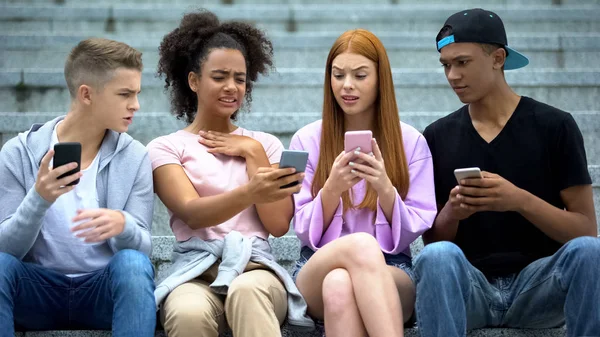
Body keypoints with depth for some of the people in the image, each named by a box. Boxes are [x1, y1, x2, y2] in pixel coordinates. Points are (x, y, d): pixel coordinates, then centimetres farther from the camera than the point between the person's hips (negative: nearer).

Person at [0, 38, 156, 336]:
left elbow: (143, 247, -6)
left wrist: (123, 225, -30)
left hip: (104, 290, 0)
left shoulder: (134, 158, -1)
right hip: (38, 289, 0)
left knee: (133, 263, -31)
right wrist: (39, 199, -28)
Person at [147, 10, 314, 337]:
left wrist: (253, 152, 4)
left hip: (255, 264, 2)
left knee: (247, 291, -38)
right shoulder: (165, 148, 11)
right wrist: (250, 192, -28)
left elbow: (279, 224, 7)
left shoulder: (265, 144, 20)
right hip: (196, 269, -1)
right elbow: (193, 214, -9)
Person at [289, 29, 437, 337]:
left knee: (342, 285, -40)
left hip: (391, 272, 0)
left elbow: (412, 232, 2)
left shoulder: (411, 141, 6)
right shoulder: (307, 140, 7)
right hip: (318, 271, 1)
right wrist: (332, 189, -16)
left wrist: (385, 189, -17)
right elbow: (306, 232, 4)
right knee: (361, 244, -38)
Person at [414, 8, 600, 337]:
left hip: (537, 285, -1)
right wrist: (451, 213, -12)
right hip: (470, 285, 1)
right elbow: (431, 240, 11)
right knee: (438, 256, -33)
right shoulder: (438, 137, 10)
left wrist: (520, 201, -19)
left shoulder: (555, 126, 3)